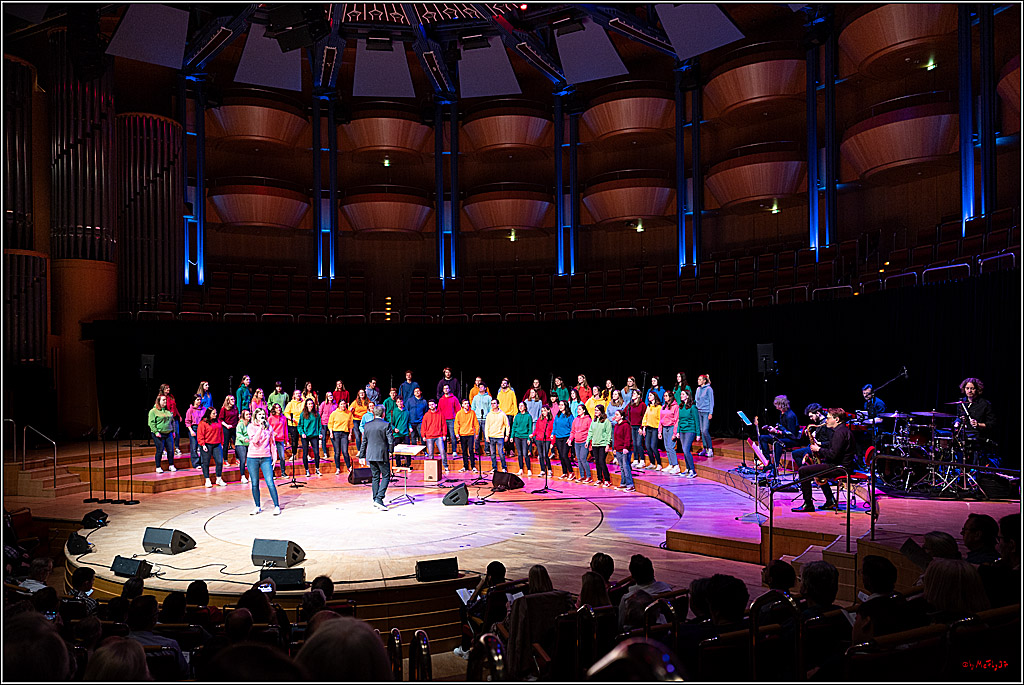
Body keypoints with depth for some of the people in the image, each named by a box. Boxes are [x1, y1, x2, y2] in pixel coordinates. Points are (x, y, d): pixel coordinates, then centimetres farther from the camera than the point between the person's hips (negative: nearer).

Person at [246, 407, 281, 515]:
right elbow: (255, 440, -14)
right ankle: (257, 507, 19)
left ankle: (277, 506, -2)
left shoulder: (269, 427, 8)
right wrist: (261, 427, -16)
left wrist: (274, 457, 8)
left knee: (270, 483, -8)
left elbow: (272, 444, 13)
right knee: (255, 484, 5)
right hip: (253, 458, 0)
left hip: (266, 458, 1)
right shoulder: (251, 427, 1)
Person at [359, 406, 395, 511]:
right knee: (386, 476, 1)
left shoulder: (367, 426, 5)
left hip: (370, 456, 5)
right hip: (382, 455, -5)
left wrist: (362, 456, 17)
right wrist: (391, 451, 9)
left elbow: (363, 442, 10)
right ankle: (379, 499, -11)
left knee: (375, 477, 14)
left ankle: (375, 499, 16)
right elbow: (391, 440, -9)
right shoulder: (386, 425, -9)